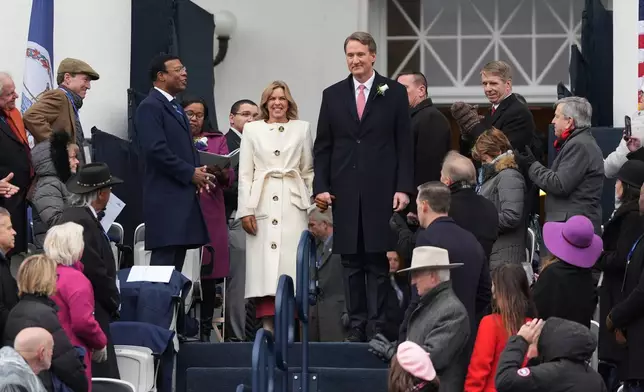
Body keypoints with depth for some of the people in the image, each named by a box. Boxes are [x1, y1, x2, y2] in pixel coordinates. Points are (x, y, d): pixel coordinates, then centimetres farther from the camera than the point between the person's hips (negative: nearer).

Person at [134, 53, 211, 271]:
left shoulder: (175, 107, 21)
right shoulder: (150, 107, -9)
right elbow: (156, 150, -20)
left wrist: (199, 172, 5)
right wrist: (190, 173, -14)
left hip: (184, 196, 9)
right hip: (165, 197, -9)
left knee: (178, 259, 8)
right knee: (164, 261, -11)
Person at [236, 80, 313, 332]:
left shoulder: (302, 128, 14)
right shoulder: (252, 130, 12)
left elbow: (308, 172, 12)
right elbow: (245, 173, 8)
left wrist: (314, 206, 3)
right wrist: (245, 210, -2)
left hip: (293, 204, 0)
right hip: (263, 204, 0)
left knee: (291, 264, -8)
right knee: (264, 265, -6)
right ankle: (268, 327, -7)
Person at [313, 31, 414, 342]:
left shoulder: (394, 93, 4)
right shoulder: (332, 95, 11)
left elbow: (404, 145, 2)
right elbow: (322, 147, 10)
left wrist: (403, 188, -6)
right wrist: (320, 186, 0)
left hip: (381, 190, -2)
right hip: (345, 191, 2)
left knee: (379, 261, -2)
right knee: (351, 262, 4)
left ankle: (377, 326, 1)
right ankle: (357, 325, 8)